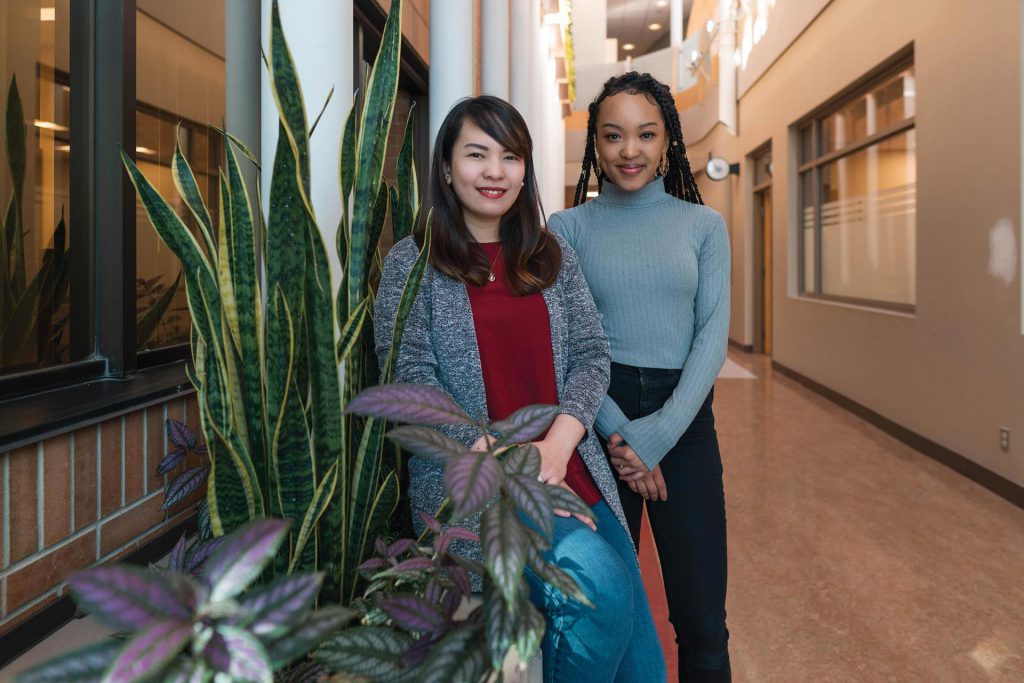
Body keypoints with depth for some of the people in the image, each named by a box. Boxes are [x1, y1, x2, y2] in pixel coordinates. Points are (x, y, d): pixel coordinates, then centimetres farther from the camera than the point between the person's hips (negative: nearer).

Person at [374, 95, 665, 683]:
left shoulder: (554, 257, 14)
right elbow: (411, 378, -6)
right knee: (598, 583, -27)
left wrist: (558, 443, -12)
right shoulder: (412, 261, 2)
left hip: (569, 469, 4)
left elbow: (592, 355, 7)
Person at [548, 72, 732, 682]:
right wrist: (619, 431, -15)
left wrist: (656, 436, -13)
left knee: (702, 616, 7)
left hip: (684, 420, 1)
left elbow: (713, 335, -2)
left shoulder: (704, 224, 5)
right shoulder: (567, 228, 2)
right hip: (597, 422, 0)